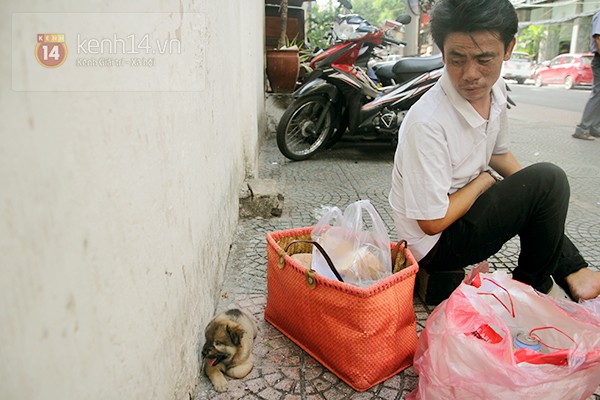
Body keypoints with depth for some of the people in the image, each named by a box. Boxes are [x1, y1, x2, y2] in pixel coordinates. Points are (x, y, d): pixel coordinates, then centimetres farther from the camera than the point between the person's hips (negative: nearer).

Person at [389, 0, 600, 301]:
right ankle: (532, 286, 4)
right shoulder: (427, 122, -31)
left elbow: (499, 153, 15)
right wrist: (483, 180, -12)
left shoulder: (496, 89, -4)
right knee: (549, 180, -17)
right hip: (436, 243, -9)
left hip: (460, 207, 9)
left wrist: (536, 192, 0)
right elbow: (433, 222, -25)